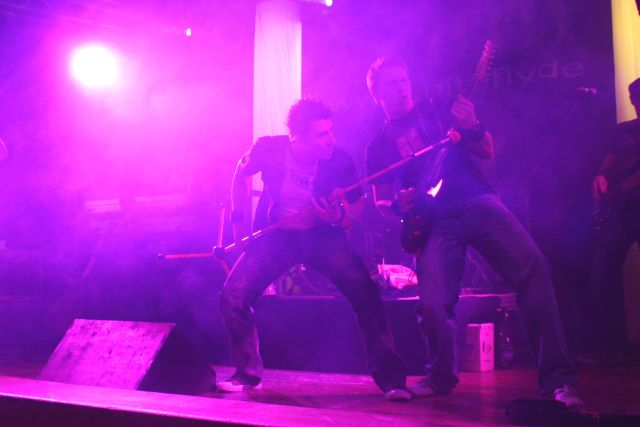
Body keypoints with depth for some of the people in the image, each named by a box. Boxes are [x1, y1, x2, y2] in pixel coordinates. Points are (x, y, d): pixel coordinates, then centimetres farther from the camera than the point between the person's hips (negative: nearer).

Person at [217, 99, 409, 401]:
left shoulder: (339, 161, -20)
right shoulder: (269, 149, -19)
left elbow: (356, 204, 0)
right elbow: (242, 174, 6)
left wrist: (340, 217, -24)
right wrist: (239, 220, 0)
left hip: (324, 236, -1)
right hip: (278, 235, 2)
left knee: (365, 294, -23)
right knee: (233, 297, -11)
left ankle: (390, 378, -10)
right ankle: (247, 374, 14)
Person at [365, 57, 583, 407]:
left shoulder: (438, 111, 16)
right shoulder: (379, 147, 16)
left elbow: (487, 152, 12)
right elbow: (381, 201, 18)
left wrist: (471, 128, -9)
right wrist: (398, 205, -6)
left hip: (477, 201, 0)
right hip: (434, 221, 0)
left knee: (532, 267, -20)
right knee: (434, 304, -17)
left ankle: (558, 377, -15)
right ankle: (441, 376, 13)